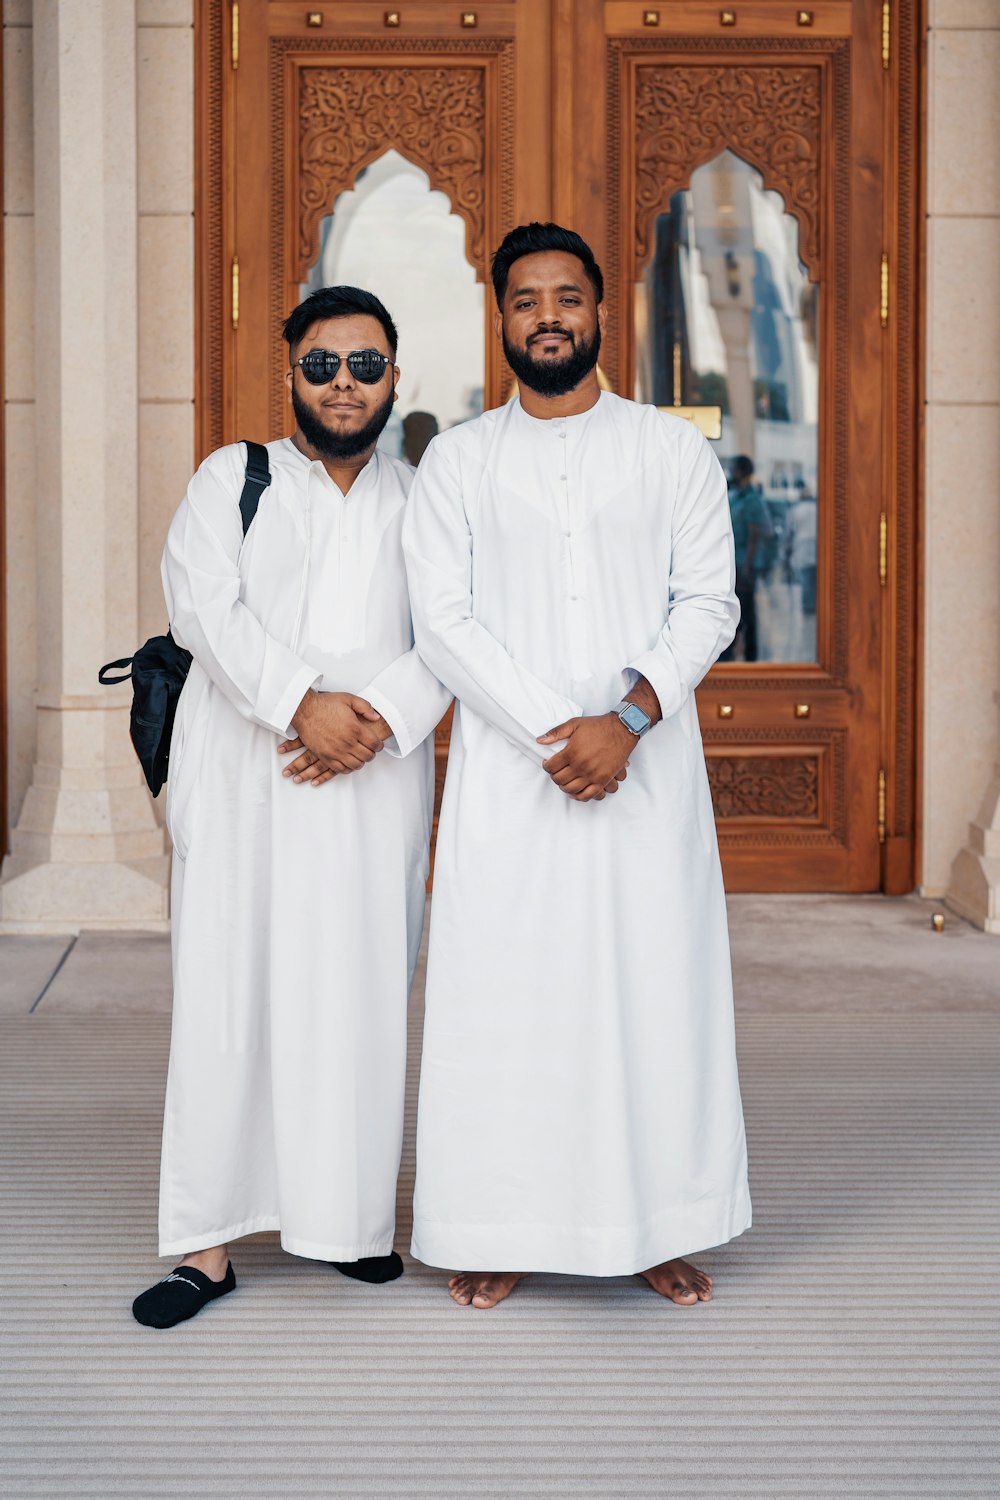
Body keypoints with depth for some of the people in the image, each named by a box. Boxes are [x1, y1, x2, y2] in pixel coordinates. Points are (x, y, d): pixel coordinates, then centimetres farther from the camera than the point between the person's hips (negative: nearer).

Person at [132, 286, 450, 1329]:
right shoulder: (231, 480, 11)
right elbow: (203, 607, -5)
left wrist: (381, 716, -16)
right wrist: (301, 700, -18)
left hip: (375, 782, 1)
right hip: (240, 776, -1)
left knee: (362, 998, 1)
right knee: (227, 994, -4)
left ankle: (344, 1219, 14)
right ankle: (208, 1242, 2)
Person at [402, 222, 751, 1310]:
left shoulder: (675, 452, 8)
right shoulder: (456, 461, 7)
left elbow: (707, 603, 0)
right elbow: (442, 618, -2)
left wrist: (629, 715, -16)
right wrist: (553, 732, -13)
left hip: (649, 766, 0)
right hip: (505, 770, 0)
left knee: (655, 985, 3)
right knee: (500, 990, 1)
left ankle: (655, 1225, 14)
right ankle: (497, 1229, 12)